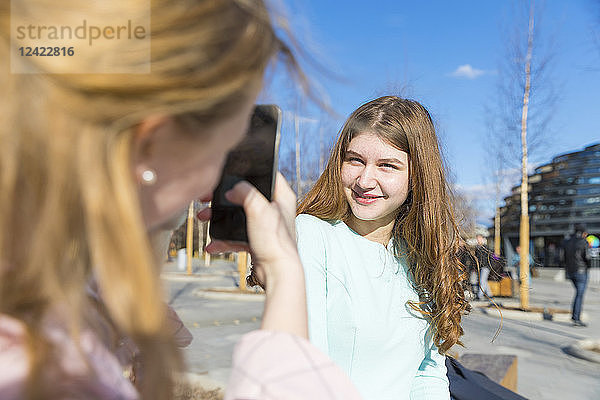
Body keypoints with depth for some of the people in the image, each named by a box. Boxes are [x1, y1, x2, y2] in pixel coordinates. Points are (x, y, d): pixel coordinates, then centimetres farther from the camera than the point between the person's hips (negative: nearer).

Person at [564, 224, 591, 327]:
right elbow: (586, 258, -13)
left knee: (579, 292, 21)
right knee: (580, 295, -1)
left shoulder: (567, 242, 9)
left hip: (570, 272, 6)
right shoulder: (583, 242, -10)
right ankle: (577, 319, -1)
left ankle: (574, 315, 17)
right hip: (580, 271, -6)